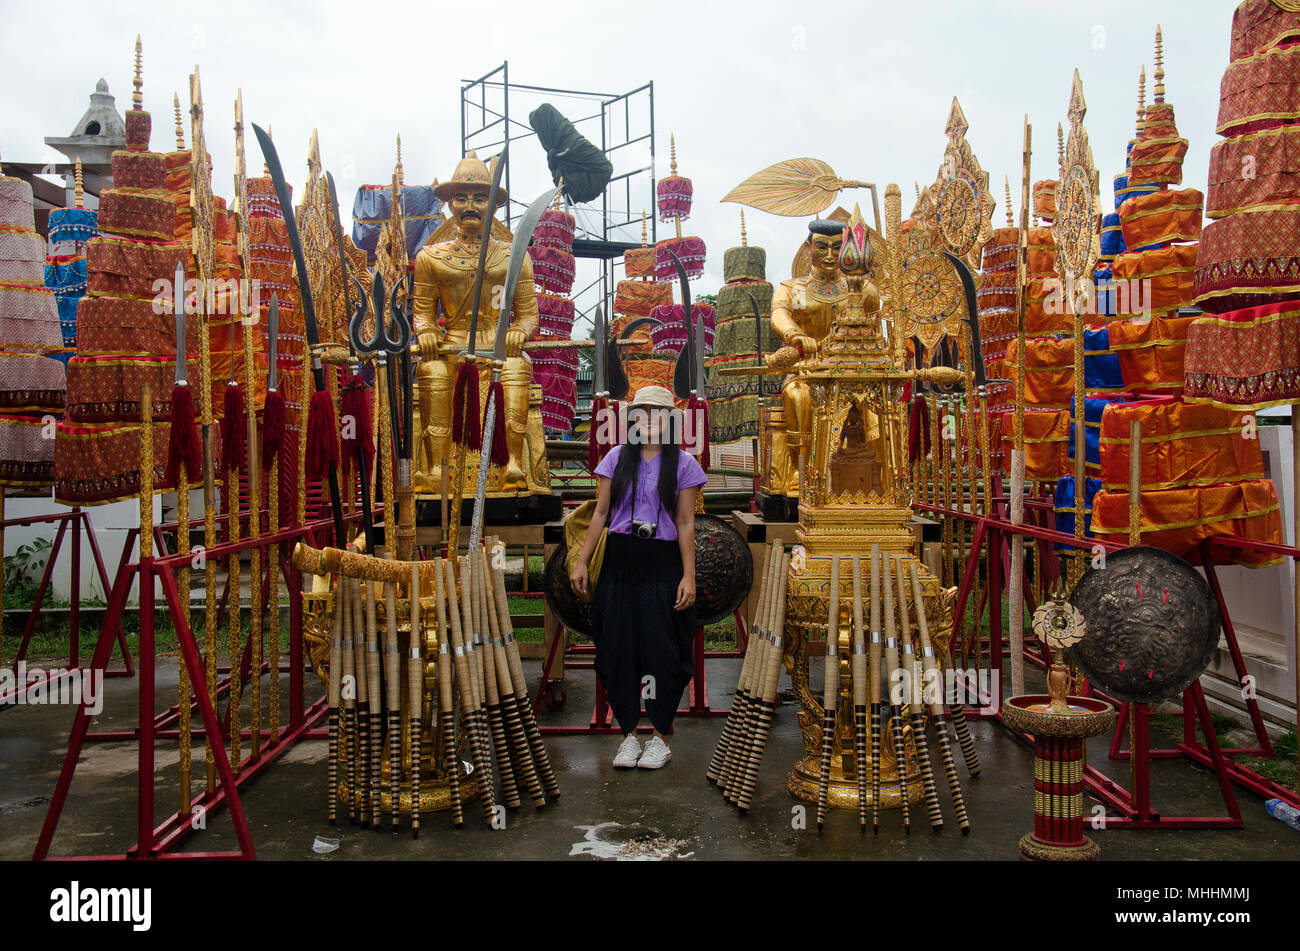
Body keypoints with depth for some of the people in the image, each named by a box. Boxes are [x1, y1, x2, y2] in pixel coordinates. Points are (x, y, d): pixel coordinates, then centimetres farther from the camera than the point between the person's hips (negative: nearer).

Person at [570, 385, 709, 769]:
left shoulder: (683, 464, 2)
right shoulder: (617, 457, 7)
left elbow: (686, 524, 0)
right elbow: (600, 513, 8)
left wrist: (688, 576, -5)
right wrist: (582, 562, 4)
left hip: (662, 564, -2)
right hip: (619, 561, 2)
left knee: (661, 649, 0)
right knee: (618, 649, 4)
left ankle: (660, 737, 15)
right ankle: (629, 734, 18)